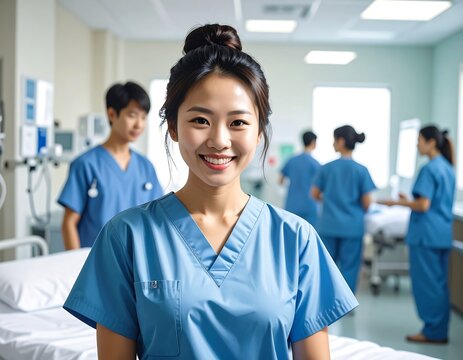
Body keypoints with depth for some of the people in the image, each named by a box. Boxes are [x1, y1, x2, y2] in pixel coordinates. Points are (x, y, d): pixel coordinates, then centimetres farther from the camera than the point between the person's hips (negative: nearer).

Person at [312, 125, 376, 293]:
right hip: (352, 227, -2)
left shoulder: (326, 168, -3)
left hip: (328, 226, 2)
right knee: (349, 269, 5)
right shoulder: (361, 170, -7)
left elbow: (315, 194, 7)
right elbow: (367, 203, -6)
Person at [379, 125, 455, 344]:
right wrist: (409, 201, 20)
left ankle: (432, 331, 5)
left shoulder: (429, 169, -14)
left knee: (426, 283, 0)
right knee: (440, 283, 12)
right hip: (443, 234, 9)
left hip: (426, 234, -9)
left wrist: (397, 203, -6)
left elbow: (423, 205, -19)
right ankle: (440, 331, 18)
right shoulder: (448, 168, 13)